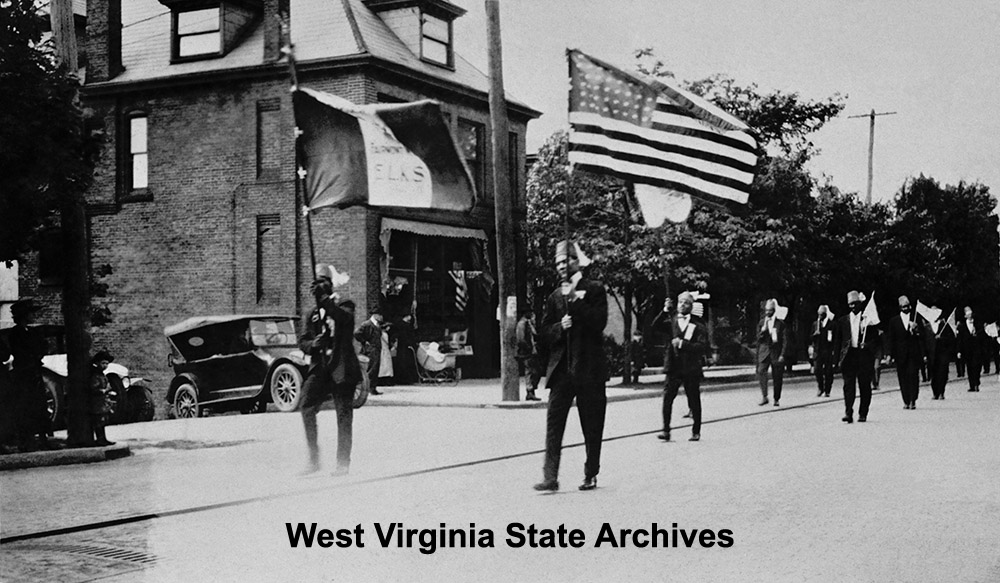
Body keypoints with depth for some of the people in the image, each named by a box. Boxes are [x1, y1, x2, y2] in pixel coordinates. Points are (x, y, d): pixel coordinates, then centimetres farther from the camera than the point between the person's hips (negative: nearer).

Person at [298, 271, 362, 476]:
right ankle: (313, 460, -2)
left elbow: (345, 319, -21)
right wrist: (313, 344, -17)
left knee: (344, 416, 0)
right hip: (319, 369, 3)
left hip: (341, 369, -3)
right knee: (307, 409, -11)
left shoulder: (342, 312, 3)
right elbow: (302, 342, 6)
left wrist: (325, 300, -26)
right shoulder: (310, 316, 13)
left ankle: (343, 463, 9)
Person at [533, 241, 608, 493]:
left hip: (589, 368, -3)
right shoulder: (554, 297, 15)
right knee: (553, 422, -8)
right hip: (561, 368, 3)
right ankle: (550, 477, -11)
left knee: (592, 426, 4)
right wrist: (560, 327, -7)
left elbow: (599, 322, -11)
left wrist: (575, 300, -13)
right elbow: (545, 332, 13)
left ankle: (591, 475, 15)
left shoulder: (594, 290, 3)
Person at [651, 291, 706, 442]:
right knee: (667, 398, -9)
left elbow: (702, 345, -9)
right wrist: (665, 311, -17)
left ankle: (696, 431, 18)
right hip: (673, 368, 1)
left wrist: (682, 343, -16)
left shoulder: (698, 326, 1)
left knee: (694, 401, 6)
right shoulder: (671, 322, 8)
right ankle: (666, 431, -5)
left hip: (691, 369, -1)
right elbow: (655, 325, -7)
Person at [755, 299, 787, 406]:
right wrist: (763, 330, -11)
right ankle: (764, 396, -22)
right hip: (764, 352, 1)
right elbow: (758, 339, 6)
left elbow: (784, 340, 1)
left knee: (777, 377, 3)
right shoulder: (761, 323, 9)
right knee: (761, 371, -23)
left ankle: (777, 399, 17)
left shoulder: (780, 323, 3)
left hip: (776, 353, -1)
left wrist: (782, 355, -7)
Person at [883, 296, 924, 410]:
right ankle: (906, 401, 6)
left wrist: (916, 328, -15)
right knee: (902, 378, 0)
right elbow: (889, 339, 6)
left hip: (914, 353, -1)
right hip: (900, 354, 1)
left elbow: (922, 336, 4)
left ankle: (913, 400, -4)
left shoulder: (916, 319, 8)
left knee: (913, 375, -8)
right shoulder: (894, 321, 8)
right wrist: (889, 354, -1)